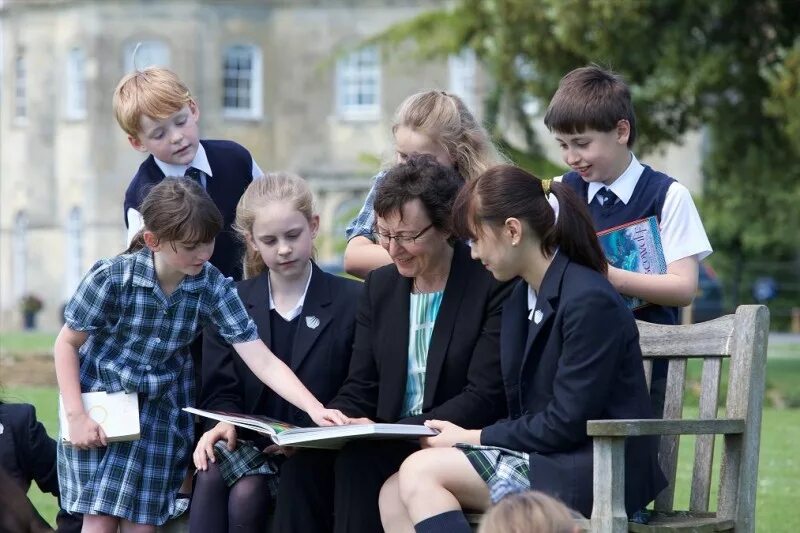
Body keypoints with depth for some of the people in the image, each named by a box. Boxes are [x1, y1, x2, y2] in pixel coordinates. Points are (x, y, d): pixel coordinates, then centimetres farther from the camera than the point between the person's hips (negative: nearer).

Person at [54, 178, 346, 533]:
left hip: (161, 412, 2)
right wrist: (76, 415, -14)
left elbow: (263, 362, -19)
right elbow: (67, 343, -7)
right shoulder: (112, 277, -21)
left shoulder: (214, 288, -15)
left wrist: (315, 408, -32)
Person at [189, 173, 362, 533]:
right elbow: (220, 390, 7)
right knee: (210, 475, -30)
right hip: (251, 441, 3)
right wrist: (224, 423, -17)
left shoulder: (351, 301, 1)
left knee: (246, 493, -30)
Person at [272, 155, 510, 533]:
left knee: (359, 460, -31)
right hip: (392, 447, 5)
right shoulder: (379, 285, 14)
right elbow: (360, 390, 14)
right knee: (306, 460, -23)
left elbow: (484, 398, -13)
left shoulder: (491, 286, -7)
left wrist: (388, 431, -21)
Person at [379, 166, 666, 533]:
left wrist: (473, 437, -10)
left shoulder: (590, 301, -15)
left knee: (422, 472, -19)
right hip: (543, 457, 9)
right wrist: (465, 436, -1)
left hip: (593, 473, -9)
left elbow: (566, 423, -17)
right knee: (395, 493, -6)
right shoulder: (520, 299, 14)